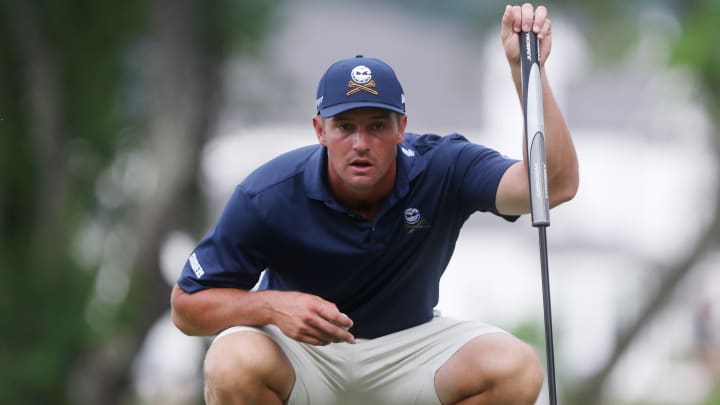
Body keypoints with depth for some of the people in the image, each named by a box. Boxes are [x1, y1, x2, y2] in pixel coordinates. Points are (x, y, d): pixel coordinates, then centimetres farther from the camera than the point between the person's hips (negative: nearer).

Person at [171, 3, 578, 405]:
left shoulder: (440, 169, -18)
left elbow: (554, 185, -35)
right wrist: (272, 306, -34)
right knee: (235, 365, -38)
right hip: (301, 349, -2)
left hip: (406, 345, 2)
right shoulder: (267, 196, -20)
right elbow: (187, 305, -14)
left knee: (516, 368, -27)